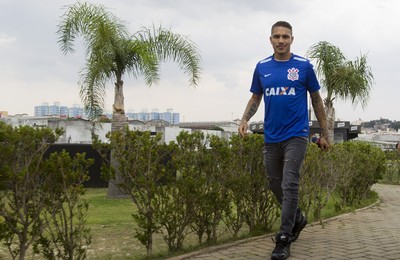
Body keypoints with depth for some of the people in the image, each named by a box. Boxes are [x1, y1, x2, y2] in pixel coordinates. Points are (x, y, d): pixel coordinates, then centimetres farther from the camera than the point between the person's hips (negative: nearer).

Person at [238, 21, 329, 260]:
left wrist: (324, 134, 4)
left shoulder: (304, 66, -3)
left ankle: (284, 240, -4)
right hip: (271, 137, 4)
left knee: (289, 185, -11)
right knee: (275, 184, 12)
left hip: (296, 135, -4)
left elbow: (317, 100, 4)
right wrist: (245, 119, -6)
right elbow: (255, 98, 13)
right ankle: (298, 218, 37)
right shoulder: (262, 67, 5)